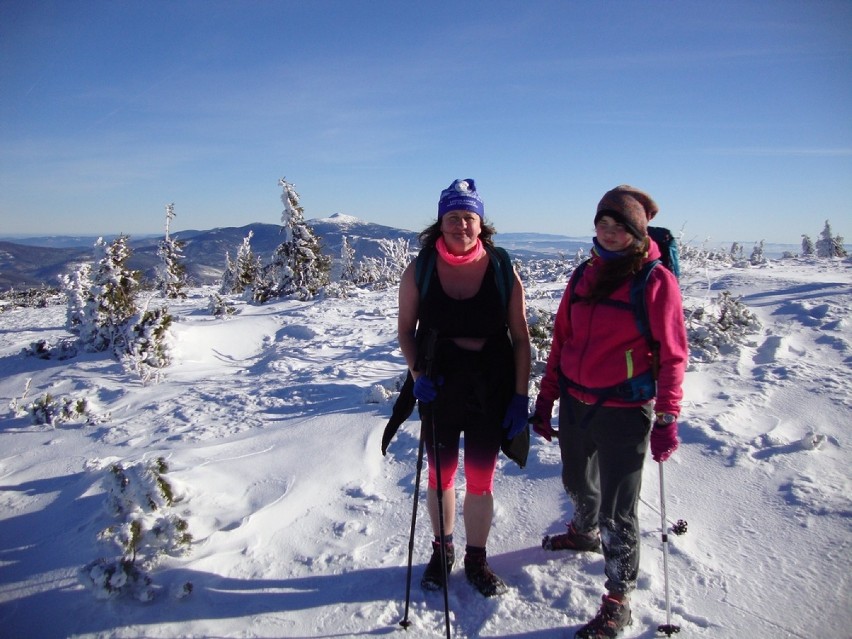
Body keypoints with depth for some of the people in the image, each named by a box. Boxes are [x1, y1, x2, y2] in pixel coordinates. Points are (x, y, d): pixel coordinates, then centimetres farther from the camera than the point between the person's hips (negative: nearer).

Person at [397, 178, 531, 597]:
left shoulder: (502, 270, -8)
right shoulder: (419, 271, -6)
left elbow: (520, 337, -4)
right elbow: (406, 329, 4)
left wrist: (521, 396, -6)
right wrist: (417, 373, -11)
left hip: (490, 391, -1)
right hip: (438, 390, 1)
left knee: (481, 480, 11)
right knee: (440, 476, 16)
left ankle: (476, 560, 34)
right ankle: (442, 550, 41)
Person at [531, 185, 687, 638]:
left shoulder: (657, 281, -10)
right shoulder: (586, 274, 6)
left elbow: (671, 355, -9)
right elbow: (561, 340, 9)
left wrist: (666, 419, -13)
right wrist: (545, 399, 8)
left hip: (624, 413, -6)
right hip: (575, 404, 6)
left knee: (617, 511, 4)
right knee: (578, 484, 26)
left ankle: (618, 601, 24)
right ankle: (586, 532, 57)